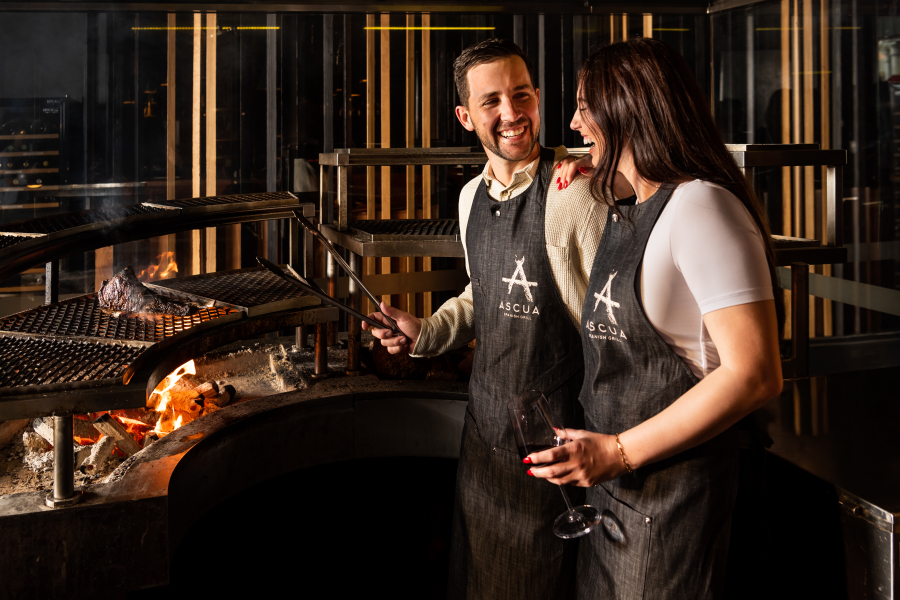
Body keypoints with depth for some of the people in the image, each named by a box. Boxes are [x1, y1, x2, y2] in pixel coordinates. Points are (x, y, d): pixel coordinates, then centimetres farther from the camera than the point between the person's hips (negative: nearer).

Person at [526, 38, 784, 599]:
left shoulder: (700, 206, -18)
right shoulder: (628, 215, 13)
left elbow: (755, 374, -24)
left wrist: (620, 451, -21)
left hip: (673, 484, -9)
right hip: (612, 477, 9)